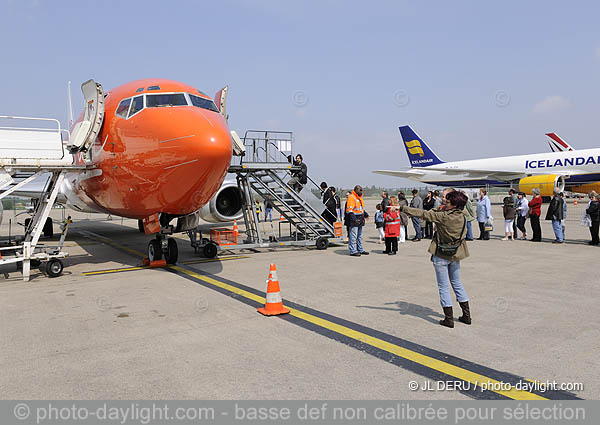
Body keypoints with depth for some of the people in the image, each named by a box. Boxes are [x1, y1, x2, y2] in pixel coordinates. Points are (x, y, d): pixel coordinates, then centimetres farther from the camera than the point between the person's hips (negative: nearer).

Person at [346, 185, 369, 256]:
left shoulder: (359, 198, 17)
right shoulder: (351, 197, -13)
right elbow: (349, 210, -19)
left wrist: (365, 214, 18)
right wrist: (354, 218, -26)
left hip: (360, 220, 10)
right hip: (354, 220, -10)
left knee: (359, 236, 16)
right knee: (353, 236, -6)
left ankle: (360, 250, 25)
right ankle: (353, 251, -1)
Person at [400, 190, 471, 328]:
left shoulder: (443, 216, -20)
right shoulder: (462, 217, -2)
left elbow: (423, 214, -15)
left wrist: (403, 208, -10)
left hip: (441, 256, -6)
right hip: (456, 255, 6)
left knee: (443, 287, 4)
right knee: (457, 284, 18)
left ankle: (449, 319, 8)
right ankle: (466, 315, 23)